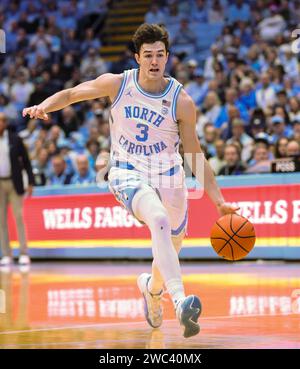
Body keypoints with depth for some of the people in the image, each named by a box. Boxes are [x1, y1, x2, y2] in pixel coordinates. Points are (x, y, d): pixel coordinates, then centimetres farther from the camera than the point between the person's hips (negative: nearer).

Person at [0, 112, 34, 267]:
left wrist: (30, 182, -1)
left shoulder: (15, 139, 1)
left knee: (19, 218, -3)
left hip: (14, 183, -1)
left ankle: (24, 254, -1)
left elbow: (26, 161, 3)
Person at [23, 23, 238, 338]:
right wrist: (44, 106, -17)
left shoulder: (182, 102, -10)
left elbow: (195, 156, -3)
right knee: (160, 220, -33)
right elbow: (71, 94, 4)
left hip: (168, 176, 2)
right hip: (128, 173, -2)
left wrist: (219, 200, -7)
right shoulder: (117, 84, -9)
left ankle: (151, 287, 53)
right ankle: (180, 301, -46)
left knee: (171, 249, 15)